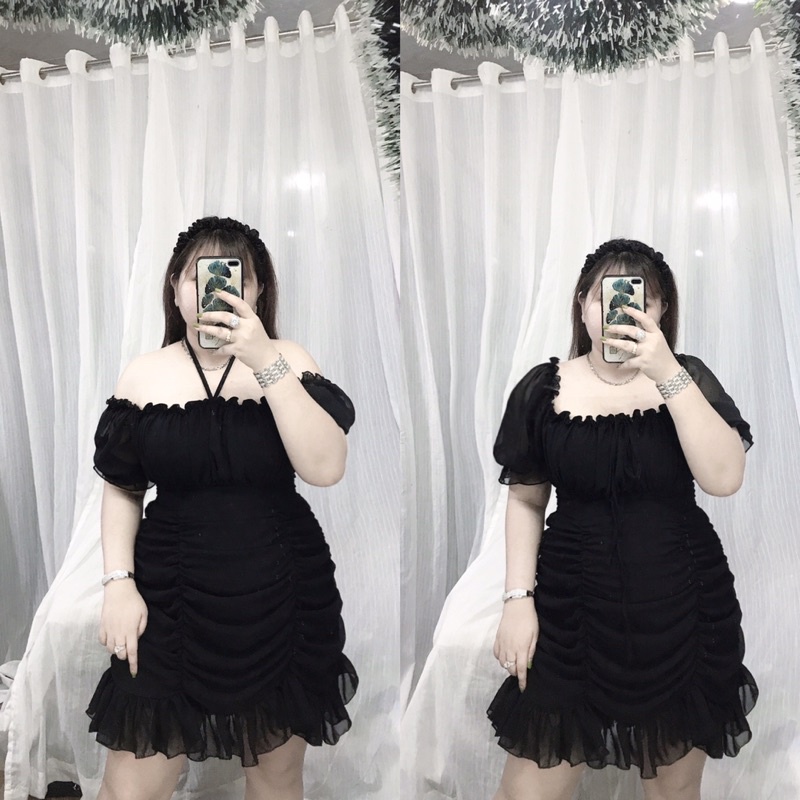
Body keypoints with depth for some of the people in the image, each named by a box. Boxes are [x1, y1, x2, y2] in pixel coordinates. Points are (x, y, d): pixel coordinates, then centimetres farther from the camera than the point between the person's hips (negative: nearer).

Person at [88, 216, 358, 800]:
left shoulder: (286, 362, -4)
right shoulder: (145, 376, 0)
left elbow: (326, 468, -18)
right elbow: (123, 489, 8)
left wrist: (266, 363, -24)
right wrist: (118, 582, -4)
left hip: (282, 601, 0)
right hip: (169, 601, 0)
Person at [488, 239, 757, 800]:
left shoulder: (688, 379, -2)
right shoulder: (543, 389, -1)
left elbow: (724, 478, -16)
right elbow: (526, 500, 5)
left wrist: (668, 375, -22)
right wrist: (517, 599, -3)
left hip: (683, 608, 1)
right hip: (570, 606, 0)